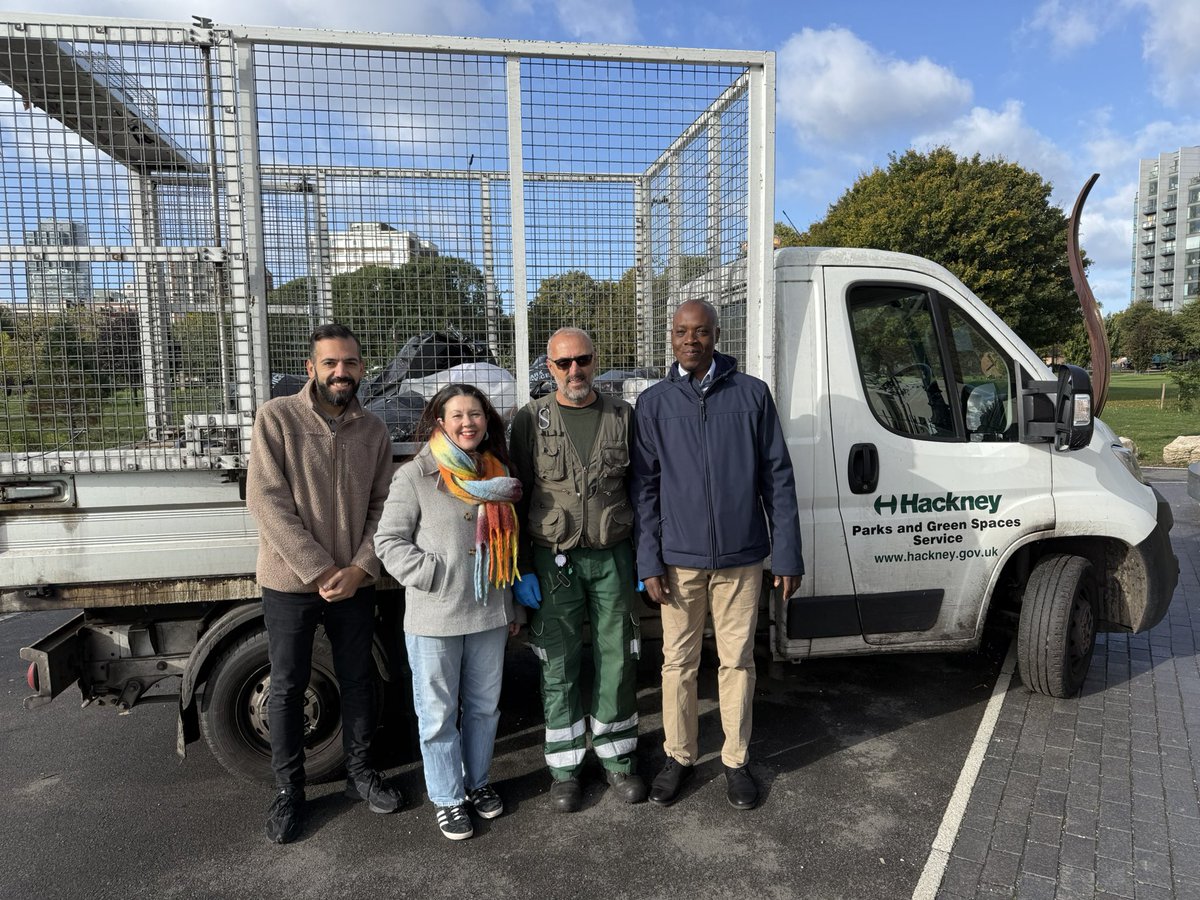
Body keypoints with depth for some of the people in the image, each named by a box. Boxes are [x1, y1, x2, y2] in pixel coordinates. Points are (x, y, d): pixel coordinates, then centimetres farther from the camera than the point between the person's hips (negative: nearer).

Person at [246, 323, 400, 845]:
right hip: (290, 582, -3)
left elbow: (382, 507, 2)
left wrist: (360, 569, -12)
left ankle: (360, 772, 33)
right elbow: (267, 502, -15)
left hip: (354, 582, 3)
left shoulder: (373, 432, 2)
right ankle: (288, 791, 26)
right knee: (287, 687, 9)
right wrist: (319, 571, -17)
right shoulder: (277, 418, -9)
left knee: (358, 680, 14)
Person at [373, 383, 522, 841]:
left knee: (484, 705, 17)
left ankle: (478, 782, 37)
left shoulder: (497, 474, 8)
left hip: (489, 615, 5)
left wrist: (511, 607, 17)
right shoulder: (415, 476, -8)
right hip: (434, 619, -4)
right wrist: (433, 576, -17)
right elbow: (388, 541, -6)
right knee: (439, 712, 7)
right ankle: (447, 798, 26)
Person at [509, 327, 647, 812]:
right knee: (559, 668, 7)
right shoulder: (531, 420, 0)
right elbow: (516, 497, 1)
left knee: (618, 662, 10)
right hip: (554, 560, -1)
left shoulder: (622, 416, 3)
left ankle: (617, 758, 29)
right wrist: (520, 569, -2)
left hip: (613, 557, 1)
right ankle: (565, 768, 24)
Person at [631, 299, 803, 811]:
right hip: (679, 558, 1)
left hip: (741, 557, 0)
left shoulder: (752, 394, 0)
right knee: (678, 661, 11)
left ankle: (736, 760, 28)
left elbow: (777, 477, 0)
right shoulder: (654, 403, 2)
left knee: (737, 660, 11)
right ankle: (679, 756, 29)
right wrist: (649, 561, -4)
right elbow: (644, 487, 2)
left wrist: (787, 554, -2)